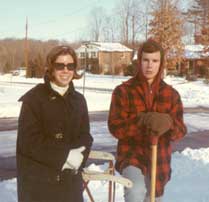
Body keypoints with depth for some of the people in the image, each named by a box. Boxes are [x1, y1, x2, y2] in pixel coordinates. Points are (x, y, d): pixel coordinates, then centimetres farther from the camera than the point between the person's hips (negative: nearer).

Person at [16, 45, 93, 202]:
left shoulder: (79, 100, 10)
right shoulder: (33, 98, -7)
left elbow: (85, 136, 7)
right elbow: (29, 141, -14)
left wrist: (78, 156, -14)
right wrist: (65, 156, -17)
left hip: (71, 180, 5)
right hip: (37, 181, -5)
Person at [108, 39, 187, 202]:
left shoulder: (171, 94, 0)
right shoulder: (123, 91, -8)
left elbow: (180, 130, -3)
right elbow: (115, 127, -13)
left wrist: (168, 123, -27)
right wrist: (142, 120, -29)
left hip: (159, 161, 4)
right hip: (131, 156, -3)